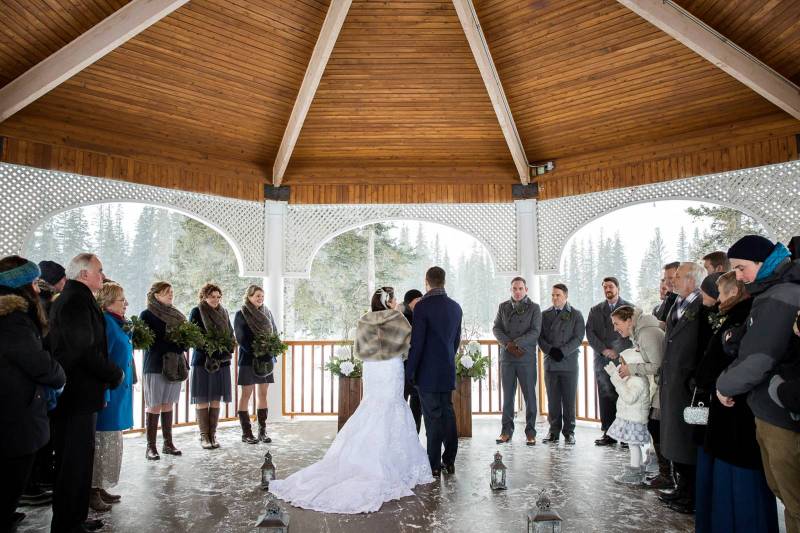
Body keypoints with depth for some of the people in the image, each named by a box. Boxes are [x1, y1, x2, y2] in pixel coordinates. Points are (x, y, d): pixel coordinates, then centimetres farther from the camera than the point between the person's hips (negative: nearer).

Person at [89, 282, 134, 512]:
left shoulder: (118, 324, 12)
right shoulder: (105, 323, -17)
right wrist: (104, 394, -23)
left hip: (119, 392, 10)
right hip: (109, 393, -10)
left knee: (111, 441, 16)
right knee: (102, 441, -1)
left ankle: (100, 487, 26)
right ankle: (92, 491, 11)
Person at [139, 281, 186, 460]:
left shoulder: (175, 315, 15)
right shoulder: (147, 315, -3)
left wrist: (182, 346, -8)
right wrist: (175, 346, -16)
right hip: (155, 366, -5)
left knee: (168, 405, 10)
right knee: (154, 406, 0)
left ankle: (168, 443, 16)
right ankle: (151, 447, 8)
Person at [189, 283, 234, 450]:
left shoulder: (224, 312, 13)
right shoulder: (196, 312, -1)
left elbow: (231, 334, 16)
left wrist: (228, 348, -2)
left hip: (221, 361, 4)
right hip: (202, 360, -4)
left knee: (216, 399, 7)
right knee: (202, 399, 1)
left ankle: (212, 435, 15)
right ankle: (204, 436, 11)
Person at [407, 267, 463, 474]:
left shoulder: (422, 306, -14)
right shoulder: (455, 307, 7)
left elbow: (417, 342, -15)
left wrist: (409, 372, -8)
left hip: (428, 372, -6)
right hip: (448, 371, 6)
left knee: (433, 417, 0)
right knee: (448, 413, 13)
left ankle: (434, 465, 9)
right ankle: (449, 461, 22)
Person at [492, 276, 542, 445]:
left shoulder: (534, 308, 4)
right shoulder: (503, 307, 12)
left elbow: (535, 332, -6)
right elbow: (496, 328, 5)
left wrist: (516, 343, -15)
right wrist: (508, 345, -10)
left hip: (527, 357, -2)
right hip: (506, 357, 2)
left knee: (530, 395, 1)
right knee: (507, 395, 6)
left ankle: (530, 432, 10)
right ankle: (506, 430, 14)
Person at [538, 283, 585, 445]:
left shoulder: (576, 315, 5)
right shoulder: (545, 315, 12)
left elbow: (578, 337, -4)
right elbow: (540, 336, 7)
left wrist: (562, 351, -14)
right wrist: (550, 350, -10)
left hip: (569, 362, -2)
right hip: (550, 363, 2)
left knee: (569, 400, 1)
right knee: (553, 400, 5)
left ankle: (569, 432, 11)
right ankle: (554, 430, 13)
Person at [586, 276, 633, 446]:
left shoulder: (629, 308, 7)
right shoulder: (595, 310, 15)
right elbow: (590, 333, 6)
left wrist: (618, 352, -10)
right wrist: (604, 350, -7)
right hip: (602, 359, 2)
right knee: (605, 396, 1)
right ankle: (608, 433, 5)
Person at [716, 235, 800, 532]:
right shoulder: (775, 293, 10)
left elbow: (757, 359, -23)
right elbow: (753, 351, 11)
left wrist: (724, 386, -7)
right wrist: (728, 380, 0)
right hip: (770, 413, 9)